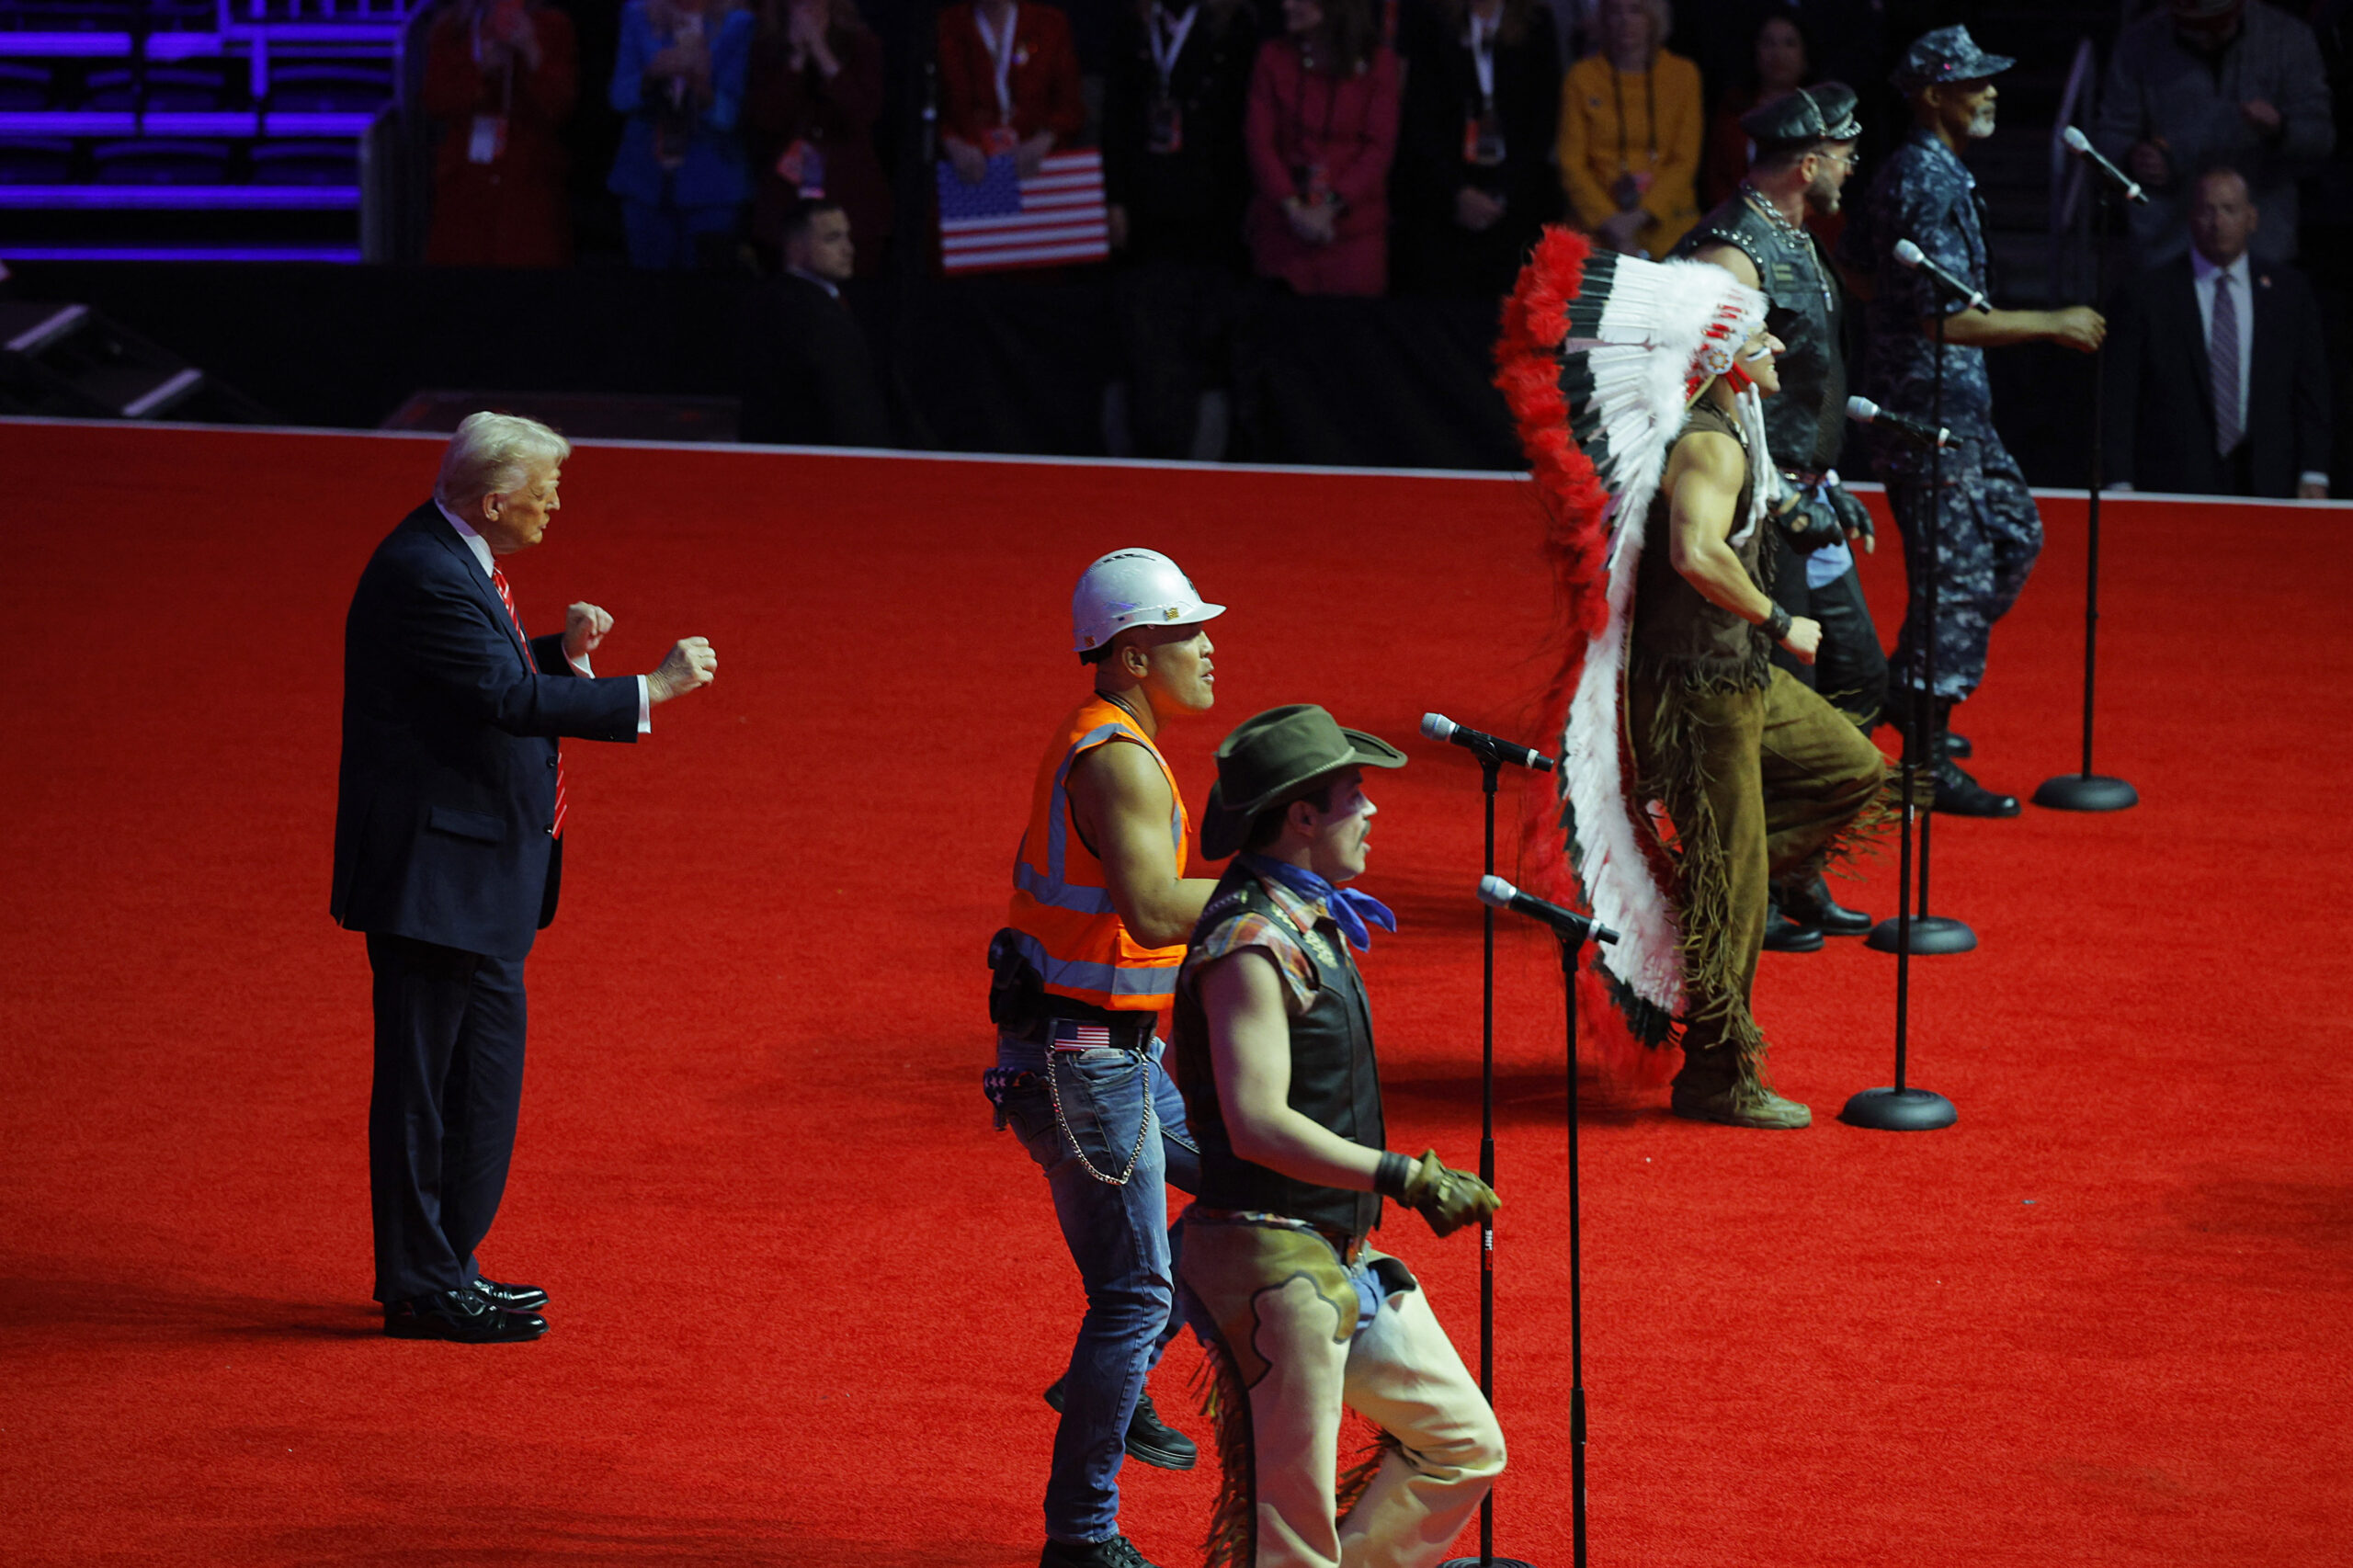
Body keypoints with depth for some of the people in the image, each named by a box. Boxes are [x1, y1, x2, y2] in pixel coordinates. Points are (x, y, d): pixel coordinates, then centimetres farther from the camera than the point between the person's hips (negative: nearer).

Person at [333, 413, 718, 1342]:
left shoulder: (458, 560, 11)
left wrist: (562, 654, 2)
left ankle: (444, 1264, 27)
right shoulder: (423, 577, -22)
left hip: (478, 871, 11)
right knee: (425, 1077, -2)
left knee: (486, 1059, 17)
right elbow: (510, 699, -28)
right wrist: (652, 689, -24)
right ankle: (418, 1288, 5)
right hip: (433, 872, -11)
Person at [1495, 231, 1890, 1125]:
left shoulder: (1725, 432, 11)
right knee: (1728, 889, -2)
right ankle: (1719, 1076, 8)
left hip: (1736, 676, 10)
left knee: (1854, 770, 20)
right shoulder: (1711, 446, -20)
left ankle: (1705, 880, 16)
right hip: (1696, 686, -10)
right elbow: (1697, 553, -37)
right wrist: (1779, 623, -26)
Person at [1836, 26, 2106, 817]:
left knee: (2015, 533, 19)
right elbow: (1946, 318, -26)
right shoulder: (1930, 186, -21)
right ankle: (1930, 761, -5)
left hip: (1953, 403, 11)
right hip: (1929, 404, -11)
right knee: (1955, 573, -8)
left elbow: (1854, 269, 22)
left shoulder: (1904, 171, 11)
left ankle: (1909, 687, 25)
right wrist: (2051, 324, -20)